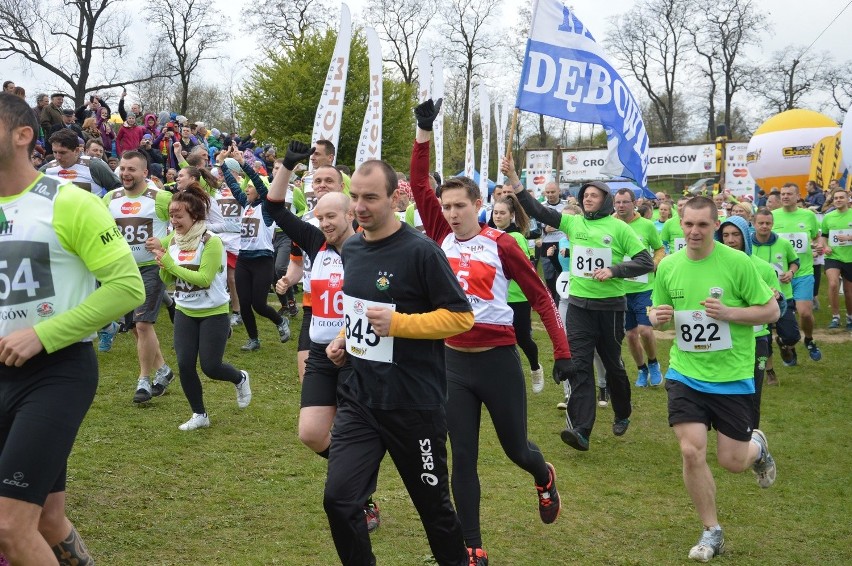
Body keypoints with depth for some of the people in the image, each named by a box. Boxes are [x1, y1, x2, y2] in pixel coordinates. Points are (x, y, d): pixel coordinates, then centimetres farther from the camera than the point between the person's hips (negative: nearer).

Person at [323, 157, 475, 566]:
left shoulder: (420, 251, -16)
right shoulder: (351, 249, 6)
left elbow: (461, 316, -15)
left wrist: (397, 323, -23)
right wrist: (344, 340, 7)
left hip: (413, 404, -5)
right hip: (358, 397, 6)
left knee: (432, 502, 11)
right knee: (339, 498, -4)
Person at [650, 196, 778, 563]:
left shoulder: (738, 262, -13)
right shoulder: (668, 266, -2)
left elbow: (771, 311, -8)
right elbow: (658, 312, 12)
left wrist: (729, 313, -24)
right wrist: (657, 317, -12)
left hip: (732, 377, -2)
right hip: (685, 374, 2)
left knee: (732, 461, 5)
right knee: (691, 451, -9)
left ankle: (757, 447, 43)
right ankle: (712, 533, 11)